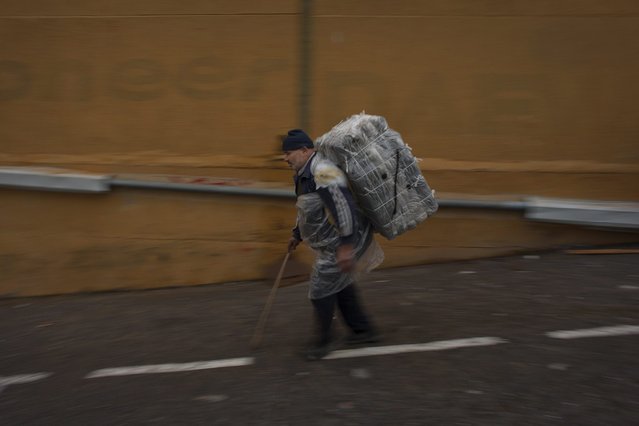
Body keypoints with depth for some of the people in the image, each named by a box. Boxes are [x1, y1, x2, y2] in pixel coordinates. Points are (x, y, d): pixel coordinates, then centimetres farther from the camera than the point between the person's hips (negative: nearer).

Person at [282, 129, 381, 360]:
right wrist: (297, 234, 30)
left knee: (321, 291, 0)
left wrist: (345, 247, -32)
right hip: (330, 244, 10)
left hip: (344, 242, -10)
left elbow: (345, 208, -31)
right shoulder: (303, 175, 9)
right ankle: (364, 330, 34)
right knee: (340, 286, 20)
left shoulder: (323, 173, -25)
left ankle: (324, 340, 17)